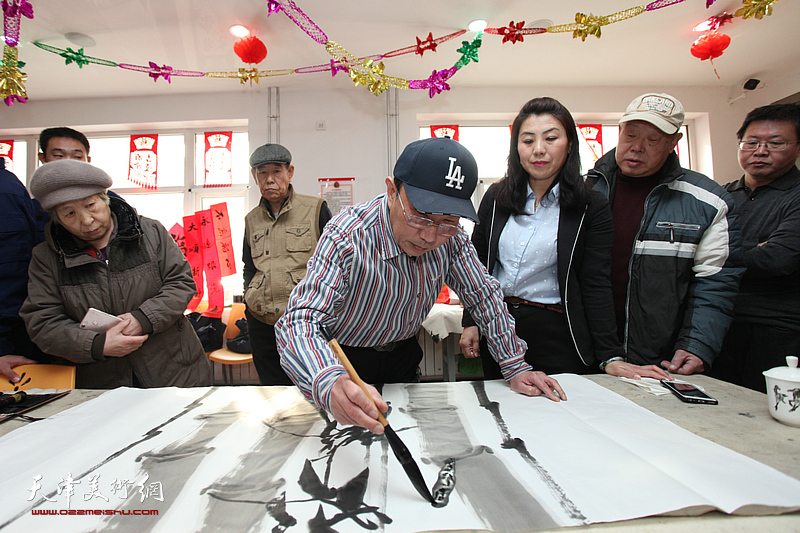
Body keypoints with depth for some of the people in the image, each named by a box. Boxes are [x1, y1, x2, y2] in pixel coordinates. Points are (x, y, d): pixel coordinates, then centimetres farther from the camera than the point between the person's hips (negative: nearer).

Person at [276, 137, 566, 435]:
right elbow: (299, 320, -40)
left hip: (403, 356, 4)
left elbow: (483, 294, -6)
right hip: (343, 362, -3)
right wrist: (329, 384, -61)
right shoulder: (346, 237, -33)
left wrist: (516, 367, -9)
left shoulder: (450, 236, -19)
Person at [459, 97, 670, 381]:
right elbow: (477, 266, 7)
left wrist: (612, 356, -13)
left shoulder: (592, 207, -5)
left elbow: (596, 285, -7)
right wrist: (470, 322, 3)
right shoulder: (495, 198, 3)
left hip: (558, 336, -3)